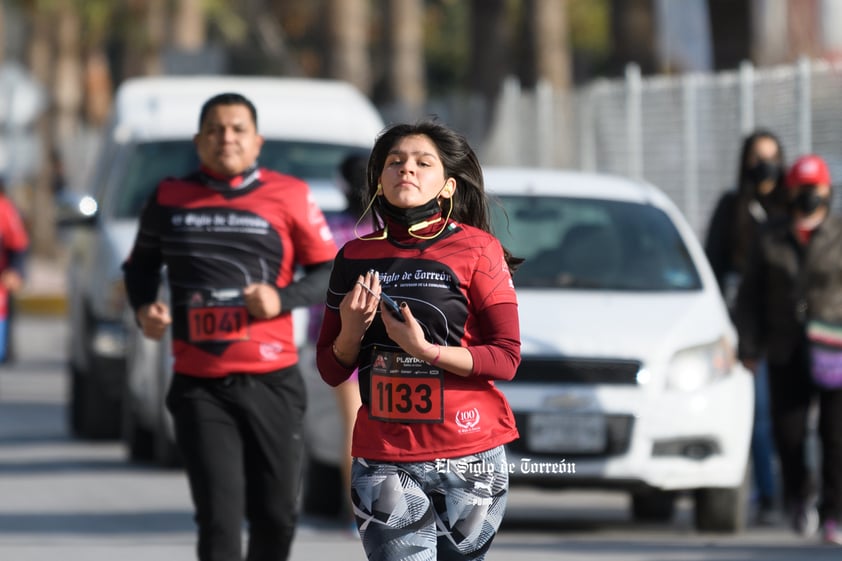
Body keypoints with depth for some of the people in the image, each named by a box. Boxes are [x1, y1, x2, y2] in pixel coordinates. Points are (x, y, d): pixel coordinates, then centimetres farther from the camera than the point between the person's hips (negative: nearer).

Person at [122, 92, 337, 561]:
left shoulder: (289, 196, 1)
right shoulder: (170, 199, 6)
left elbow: (330, 272, 4)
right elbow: (141, 264, 22)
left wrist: (283, 299, -14)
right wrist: (143, 307, 2)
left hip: (272, 381, 0)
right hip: (199, 385, 0)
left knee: (276, 515, 8)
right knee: (219, 520, -9)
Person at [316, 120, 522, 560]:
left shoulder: (476, 249, 0)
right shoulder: (355, 257, 9)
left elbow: (507, 358, -6)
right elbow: (331, 371, 13)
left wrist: (425, 351, -18)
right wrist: (351, 330, -7)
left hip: (469, 457, -1)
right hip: (383, 459, 2)